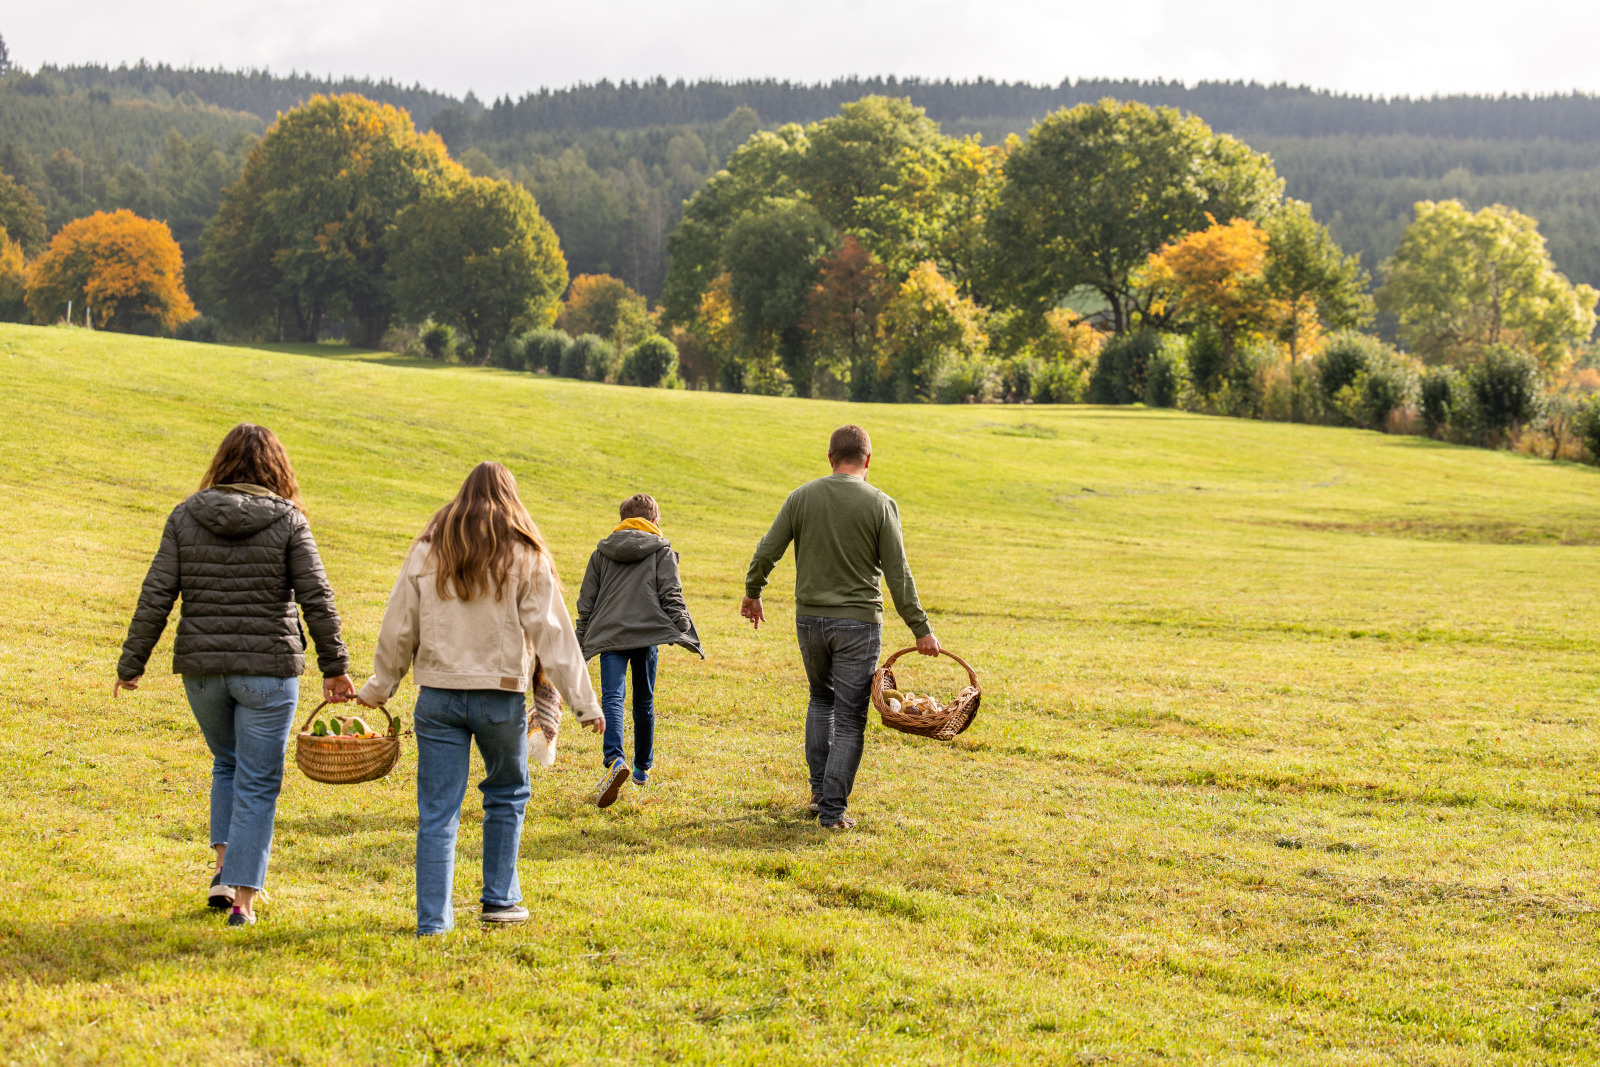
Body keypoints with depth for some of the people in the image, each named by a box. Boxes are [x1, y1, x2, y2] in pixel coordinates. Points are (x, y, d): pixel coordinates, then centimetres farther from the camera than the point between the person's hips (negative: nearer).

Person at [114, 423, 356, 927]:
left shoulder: (185, 517, 2)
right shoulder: (287, 521, -4)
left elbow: (156, 596, -1)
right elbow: (317, 600, -7)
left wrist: (131, 665, 5)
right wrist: (335, 668, 0)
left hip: (201, 667, 3)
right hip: (268, 668, -3)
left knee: (227, 762, 25)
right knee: (257, 781, 6)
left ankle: (224, 868, 15)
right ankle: (243, 898, 5)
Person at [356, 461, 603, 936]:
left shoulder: (427, 552, 4)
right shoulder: (525, 558, -2)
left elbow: (399, 629, 7)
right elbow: (552, 634, -4)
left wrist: (379, 687, 19)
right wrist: (583, 702, -1)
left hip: (438, 696, 1)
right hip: (501, 696, -1)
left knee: (437, 811, 4)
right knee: (508, 793, 20)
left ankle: (433, 918, 2)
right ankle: (499, 899, 22)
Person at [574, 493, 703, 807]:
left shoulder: (601, 552, 17)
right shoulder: (662, 550, 10)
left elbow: (586, 602, 17)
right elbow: (671, 596, -2)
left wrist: (581, 644, 23)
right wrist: (686, 633, 0)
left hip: (609, 635, 0)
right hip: (647, 632, 0)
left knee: (612, 698, -11)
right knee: (644, 701, 15)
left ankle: (614, 760, -34)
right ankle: (643, 767, 28)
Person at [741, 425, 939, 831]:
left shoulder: (801, 497, 0)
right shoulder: (879, 505, -7)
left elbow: (766, 553, 2)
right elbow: (898, 574, -7)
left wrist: (752, 593, 19)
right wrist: (920, 629, -2)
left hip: (810, 618, 3)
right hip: (859, 622, -3)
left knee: (821, 698, 24)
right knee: (849, 717, 3)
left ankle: (820, 791, 22)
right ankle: (834, 809, 0)